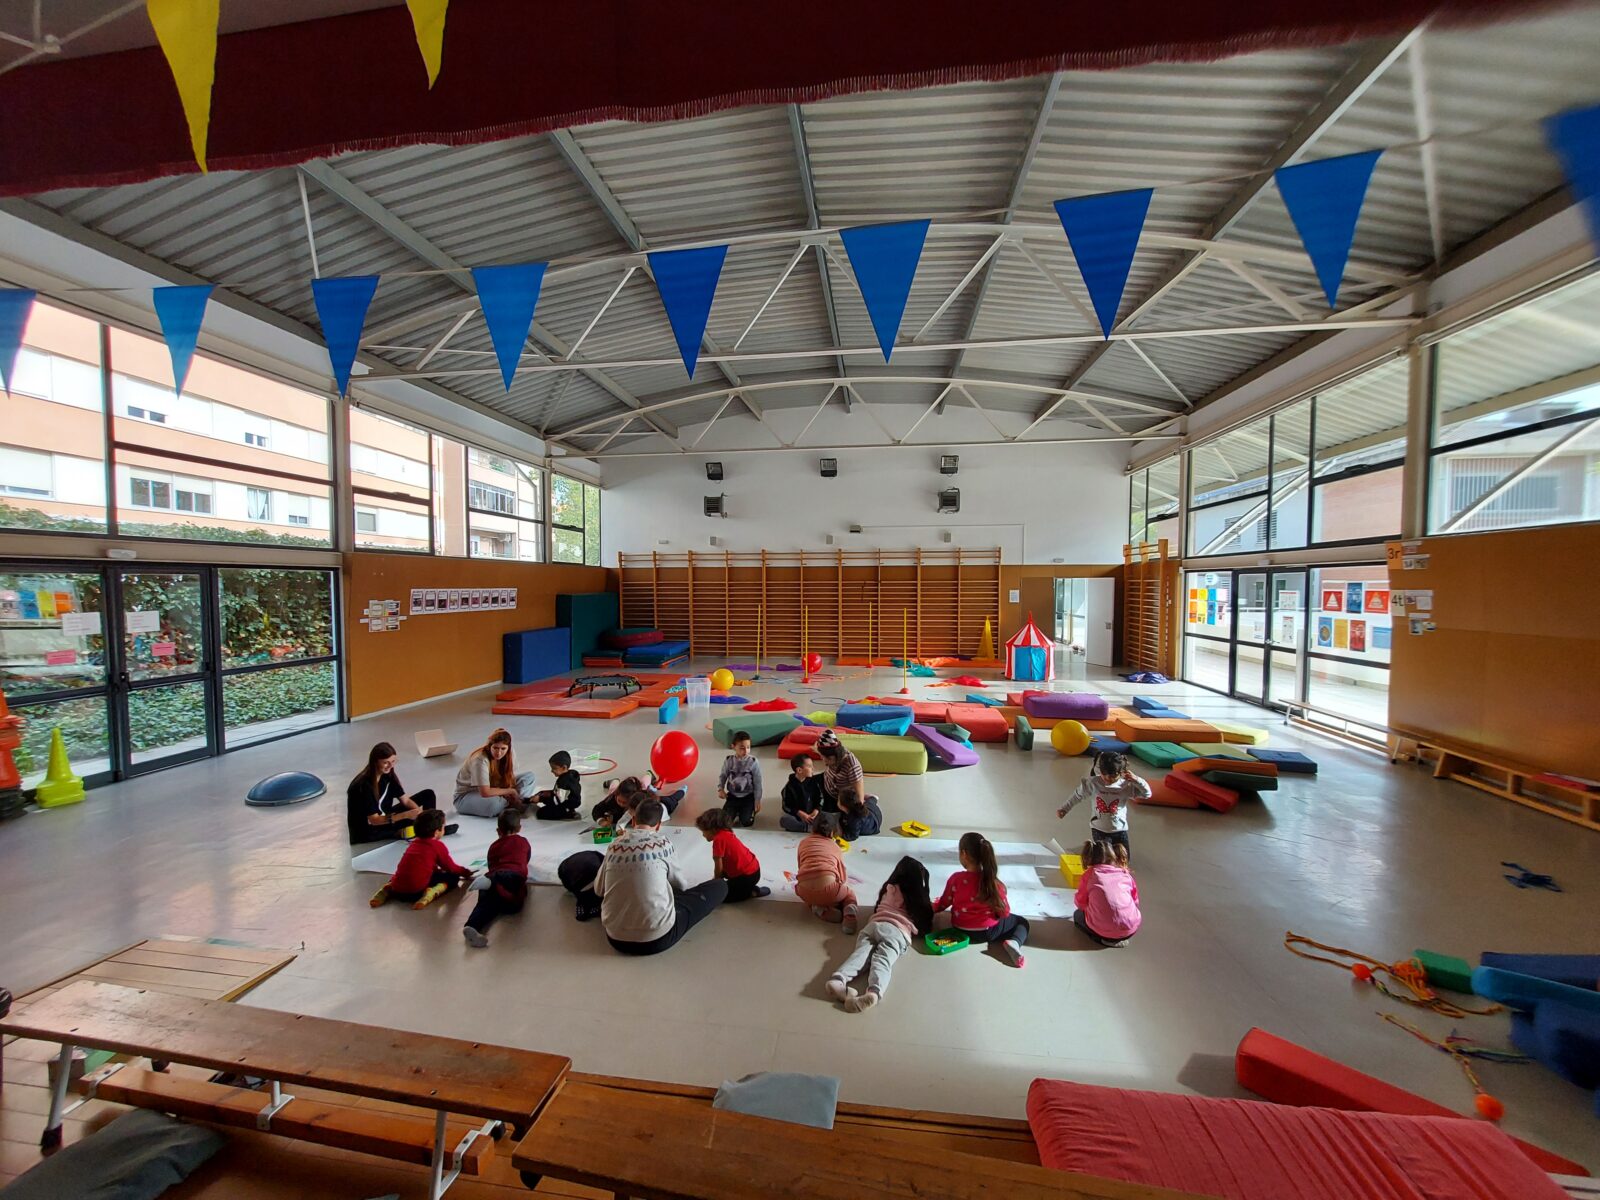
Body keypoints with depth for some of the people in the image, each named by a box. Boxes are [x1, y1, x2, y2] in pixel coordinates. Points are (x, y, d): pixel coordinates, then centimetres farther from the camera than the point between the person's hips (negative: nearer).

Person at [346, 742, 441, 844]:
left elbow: (405, 800, -2)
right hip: (366, 831, -8)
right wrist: (406, 815, -34)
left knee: (428, 794, 0)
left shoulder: (388, 775, -4)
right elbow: (374, 820, -25)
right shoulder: (364, 785, -25)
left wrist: (419, 811, -21)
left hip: (385, 818, 8)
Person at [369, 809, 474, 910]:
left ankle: (388, 890, 10)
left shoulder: (414, 843, 19)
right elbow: (451, 868, 6)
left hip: (398, 890, 7)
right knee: (453, 877, 2)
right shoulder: (438, 845, -2)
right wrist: (465, 872, 23)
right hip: (417, 890, -7)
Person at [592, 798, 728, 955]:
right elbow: (679, 883, 11)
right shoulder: (663, 842, -5)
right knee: (719, 886, 8)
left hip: (616, 938, 5)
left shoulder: (614, 846, 2)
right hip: (658, 938, -5)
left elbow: (598, 890, 15)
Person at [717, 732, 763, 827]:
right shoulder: (729, 760, -10)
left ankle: (751, 809, 19)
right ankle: (737, 810, 22)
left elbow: (757, 783, -9)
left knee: (746, 822, -15)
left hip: (748, 796, -2)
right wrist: (720, 789, -13)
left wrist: (757, 801, -9)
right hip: (733, 795, 2)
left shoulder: (753, 762, -16)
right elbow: (723, 776, 5)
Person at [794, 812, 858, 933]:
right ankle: (849, 914, -1)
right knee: (849, 894, 31)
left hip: (805, 892, 2)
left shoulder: (803, 842, 24)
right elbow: (843, 874, 20)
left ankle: (820, 909, 7)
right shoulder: (835, 846, 21)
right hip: (829, 889, -2)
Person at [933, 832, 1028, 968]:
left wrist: (933, 906, 20)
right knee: (1022, 922, 19)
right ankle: (1014, 942, -7)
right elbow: (1004, 912, -12)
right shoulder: (993, 882, -21)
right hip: (987, 931, -4)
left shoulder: (956, 878, -16)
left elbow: (944, 904, -2)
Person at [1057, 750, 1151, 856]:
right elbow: (1078, 796, -1)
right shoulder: (1093, 783, -14)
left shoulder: (1126, 785, -13)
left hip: (1119, 829, 1)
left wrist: (1136, 780, -24)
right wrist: (1064, 809, 5)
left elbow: (1147, 794, -9)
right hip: (1099, 829, -1)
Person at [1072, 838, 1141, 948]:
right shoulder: (1126, 874, 9)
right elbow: (1135, 901, 18)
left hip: (1103, 930, -4)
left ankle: (1104, 939, 2)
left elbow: (1080, 902, 10)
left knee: (1077, 914, 27)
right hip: (1130, 929, 4)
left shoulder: (1090, 874, 3)